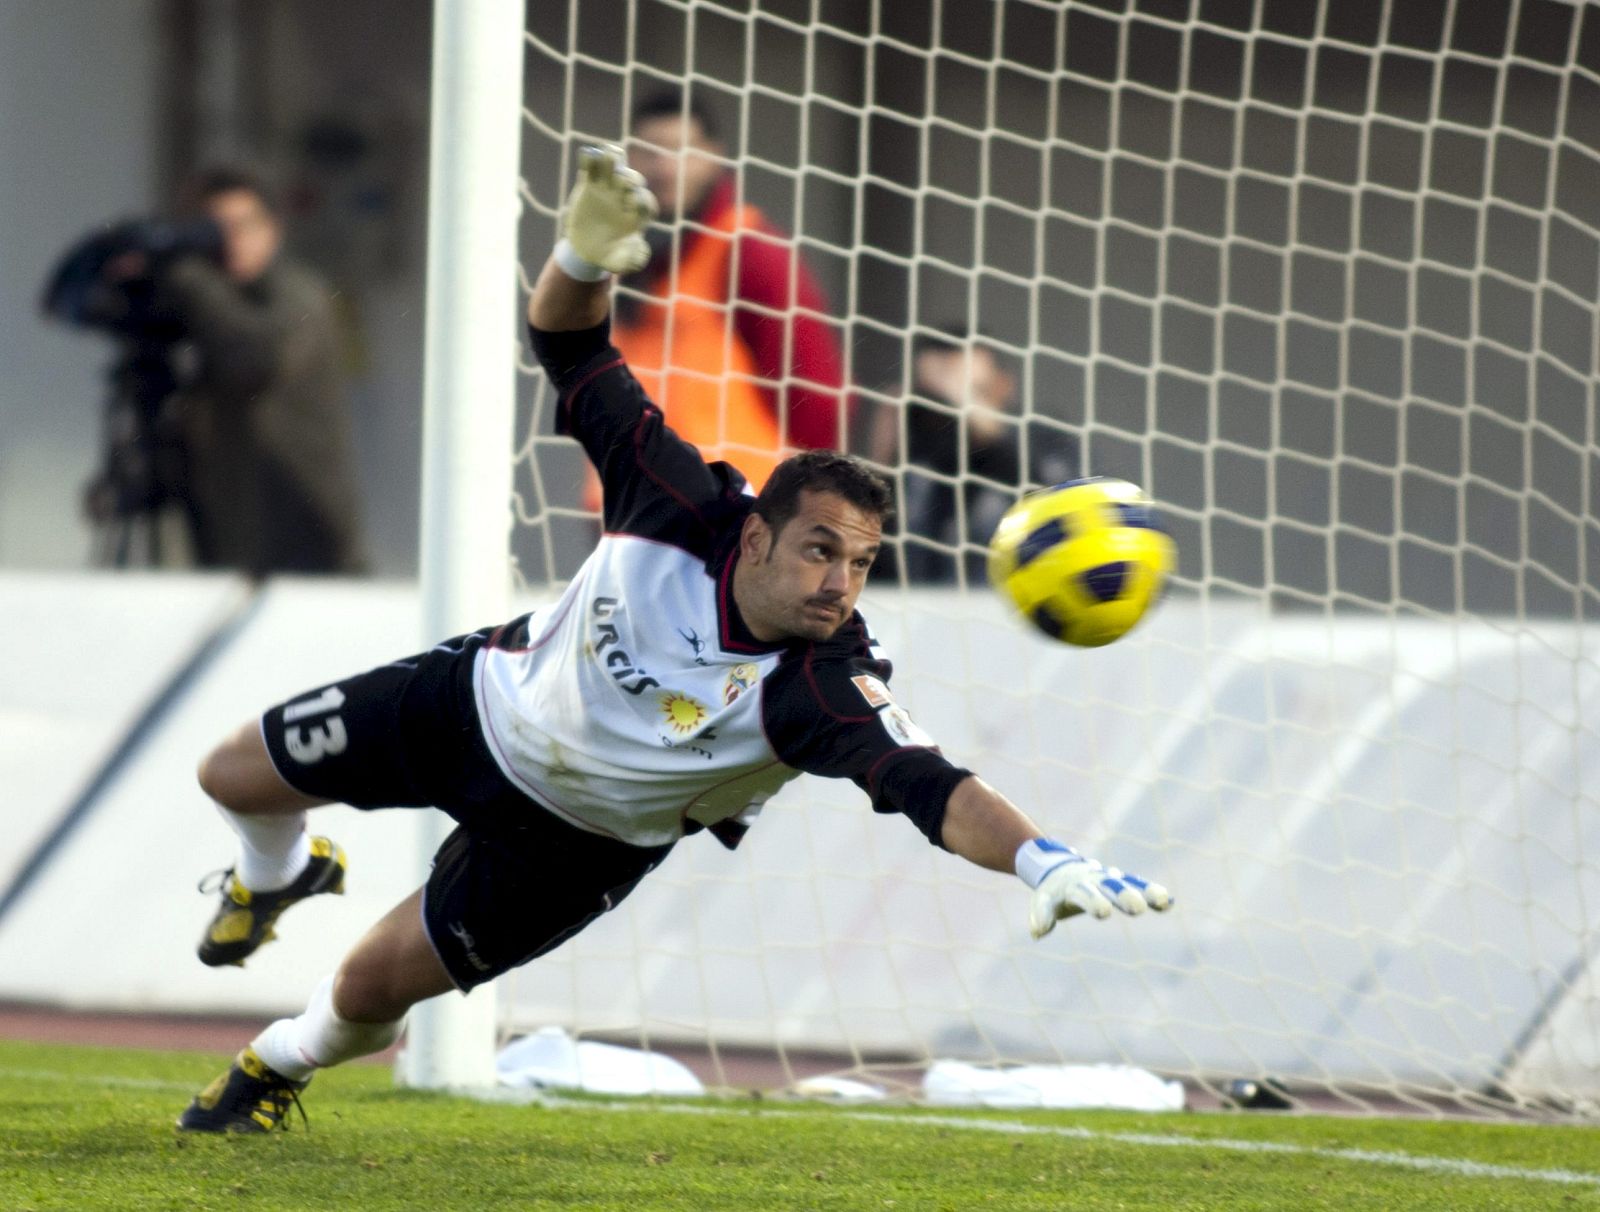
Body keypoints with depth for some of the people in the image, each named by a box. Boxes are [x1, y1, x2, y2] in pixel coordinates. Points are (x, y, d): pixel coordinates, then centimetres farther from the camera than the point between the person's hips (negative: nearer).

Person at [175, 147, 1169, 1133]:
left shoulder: (826, 689, -39)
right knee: (236, 780, 12)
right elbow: (573, 356, -23)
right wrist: (587, 257, -45)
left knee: (370, 989, 2)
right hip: (487, 696, 2)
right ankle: (283, 872, 52)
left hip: (583, 837, -2)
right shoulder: (685, 509, -31)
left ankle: (285, 1064, 41)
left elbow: (927, 786, -54)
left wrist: (1047, 860, -73)